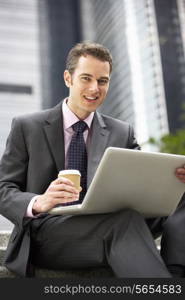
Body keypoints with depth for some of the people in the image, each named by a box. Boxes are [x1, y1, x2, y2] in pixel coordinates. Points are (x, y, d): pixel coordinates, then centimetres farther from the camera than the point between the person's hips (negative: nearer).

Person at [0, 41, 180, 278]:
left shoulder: (122, 133, 15)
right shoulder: (26, 127, 7)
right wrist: (38, 203, -21)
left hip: (104, 228, 3)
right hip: (43, 236, -2)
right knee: (125, 219, -35)